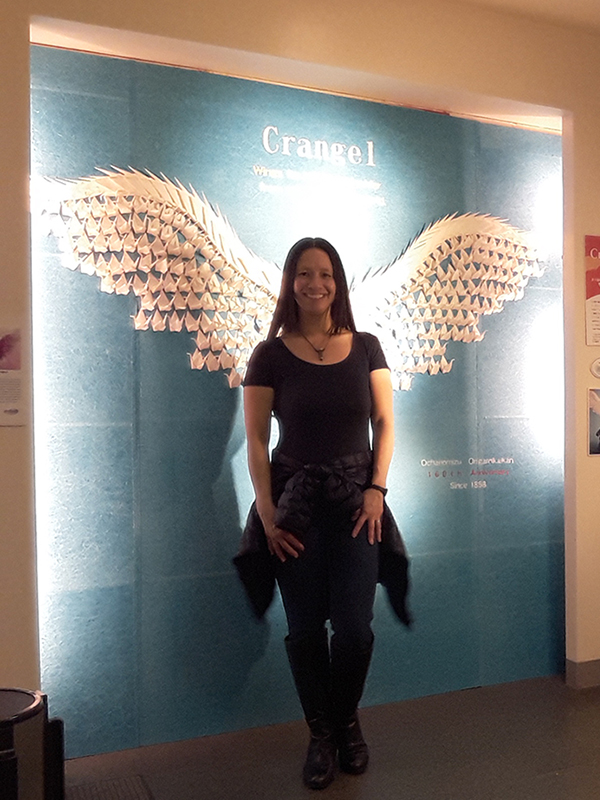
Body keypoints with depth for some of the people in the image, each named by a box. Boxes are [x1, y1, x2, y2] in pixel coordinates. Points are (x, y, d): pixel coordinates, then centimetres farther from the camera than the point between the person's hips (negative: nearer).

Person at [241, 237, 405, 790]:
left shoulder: (365, 348, 5)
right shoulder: (271, 356, -1)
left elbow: (385, 423, 6)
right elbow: (256, 440, -3)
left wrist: (377, 488, -6)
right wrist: (267, 512, -9)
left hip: (356, 500, 1)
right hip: (295, 502, -1)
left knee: (354, 625, -1)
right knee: (305, 628, 6)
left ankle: (347, 723, 28)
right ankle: (321, 734, 28)